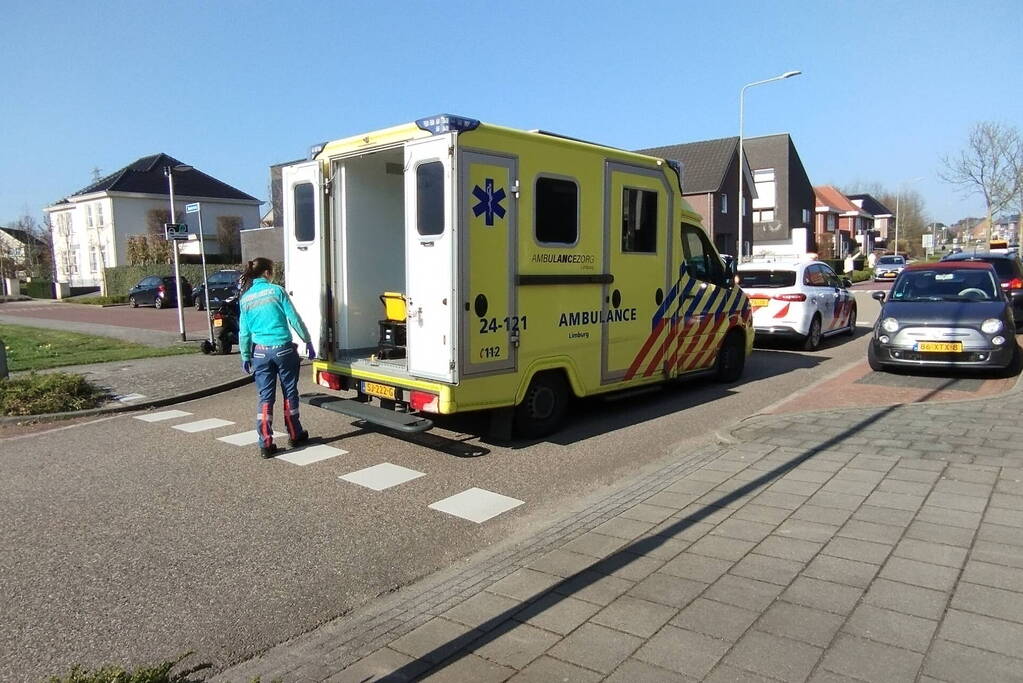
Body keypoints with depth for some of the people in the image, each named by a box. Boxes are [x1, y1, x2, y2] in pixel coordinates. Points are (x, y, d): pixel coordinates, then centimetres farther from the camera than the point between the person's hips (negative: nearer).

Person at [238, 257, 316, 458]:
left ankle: (266, 444, 4)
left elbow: (244, 332, 9)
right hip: (283, 349, -3)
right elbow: (294, 319, -5)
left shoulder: (245, 299, 6)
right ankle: (295, 435, 25)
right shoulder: (276, 291, -5)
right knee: (290, 392, 12)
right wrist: (308, 341, 3)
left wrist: (245, 357, 17)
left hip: (260, 352, 3)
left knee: (266, 397, 6)